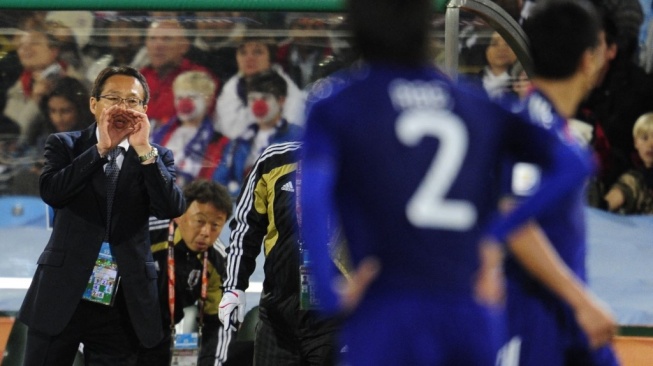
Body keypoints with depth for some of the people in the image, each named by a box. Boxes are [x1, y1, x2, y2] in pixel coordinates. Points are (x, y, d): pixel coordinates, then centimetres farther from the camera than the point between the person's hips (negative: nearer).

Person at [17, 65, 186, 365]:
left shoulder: (157, 158, 8)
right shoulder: (64, 145, 7)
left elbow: (172, 209, -8)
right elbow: (50, 192, -11)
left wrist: (144, 149, -15)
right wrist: (101, 148, -15)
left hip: (123, 304, 1)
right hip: (61, 297, -1)